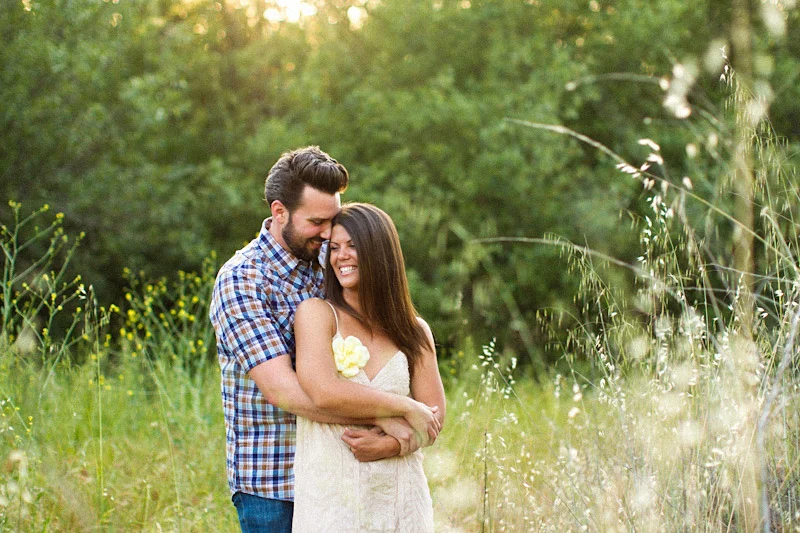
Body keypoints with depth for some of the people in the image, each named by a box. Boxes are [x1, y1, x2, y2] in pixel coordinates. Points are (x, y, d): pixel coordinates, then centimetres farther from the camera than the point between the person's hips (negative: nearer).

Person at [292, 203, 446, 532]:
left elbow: (434, 417, 4)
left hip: (399, 499, 3)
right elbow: (324, 393, -16)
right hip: (330, 498, -3)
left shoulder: (414, 331, 8)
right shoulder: (316, 313, -2)